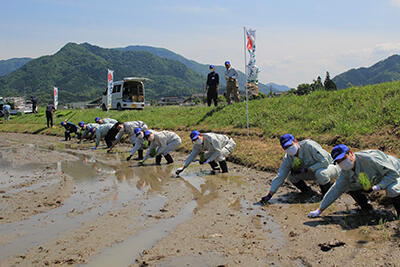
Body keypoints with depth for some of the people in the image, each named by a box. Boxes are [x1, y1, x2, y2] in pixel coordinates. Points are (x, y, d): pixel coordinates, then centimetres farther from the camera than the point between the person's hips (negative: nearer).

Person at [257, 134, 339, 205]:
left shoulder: (308, 145, -31)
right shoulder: (288, 158, -13)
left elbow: (325, 161, -31)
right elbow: (280, 176, -11)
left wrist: (306, 169, -31)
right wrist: (269, 195, -17)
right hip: (313, 171, 5)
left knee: (320, 173, -39)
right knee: (291, 174, -10)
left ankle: (328, 193, -9)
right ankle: (306, 191, 11)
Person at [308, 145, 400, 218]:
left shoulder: (369, 158, -37)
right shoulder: (345, 171, -15)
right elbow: (335, 190, -9)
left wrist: (379, 187, -39)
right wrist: (320, 210, -11)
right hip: (374, 181, 6)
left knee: (392, 189, -38)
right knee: (350, 187, -9)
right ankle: (367, 209, 7)